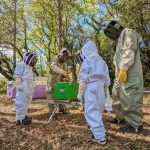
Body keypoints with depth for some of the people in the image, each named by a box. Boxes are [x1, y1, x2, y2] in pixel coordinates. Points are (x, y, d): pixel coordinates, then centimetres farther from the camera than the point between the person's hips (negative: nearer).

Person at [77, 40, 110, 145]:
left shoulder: (86, 62, -6)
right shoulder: (102, 62, 14)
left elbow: (83, 80, -10)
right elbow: (107, 80, 14)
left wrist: (80, 93, -5)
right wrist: (104, 91, 23)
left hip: (90, 90, -7)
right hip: (100, 90, 7)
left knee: (92, 112, -6)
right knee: (98, 111, 19)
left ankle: (100, 137, -9)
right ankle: (97, 130, 34)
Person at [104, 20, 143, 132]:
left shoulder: (128, 33, 0)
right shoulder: (120, 39, 27)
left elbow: (130, 51, -16)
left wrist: (123, 69, -23)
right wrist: (119, 71, 13)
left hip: (130, 73, -10)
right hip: (121, 73, 10)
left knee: (130, 97, -10)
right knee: (118, 94, 14)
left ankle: (135, 124, -3)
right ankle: (121, 117, 25)